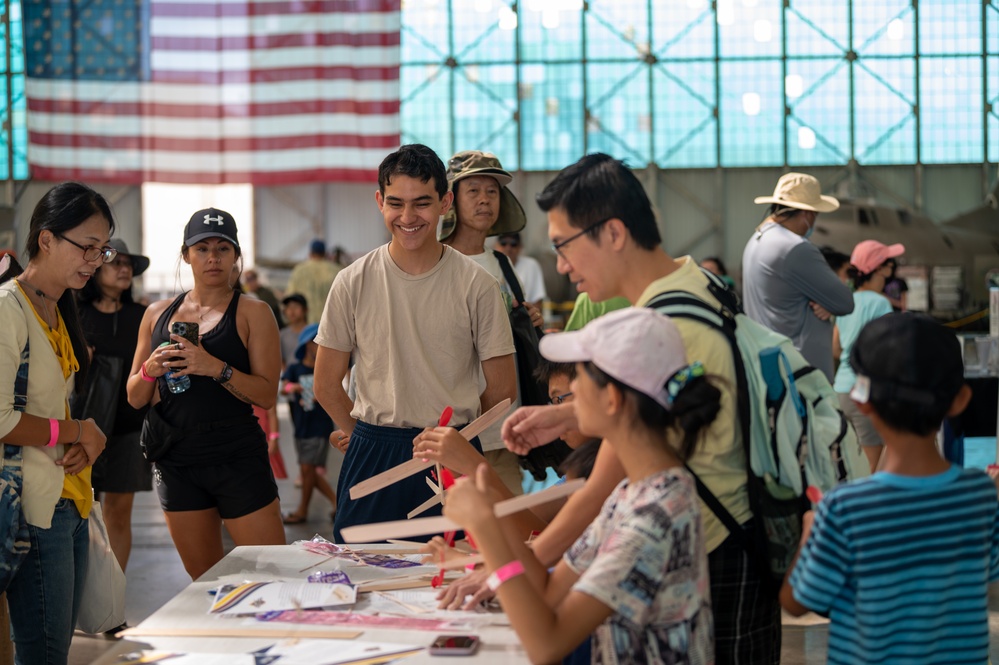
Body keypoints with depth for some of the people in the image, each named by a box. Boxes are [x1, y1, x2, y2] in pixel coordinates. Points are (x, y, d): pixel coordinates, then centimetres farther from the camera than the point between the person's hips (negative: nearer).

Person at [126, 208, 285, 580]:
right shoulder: (158, 314, 11)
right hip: (177, 462, 4)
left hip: (237, 460, -4)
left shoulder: (252, 313, 0)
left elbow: (267, 394, -9)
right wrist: (150, 371, -7)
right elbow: (134, 398, 14)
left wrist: (216, 368, -22)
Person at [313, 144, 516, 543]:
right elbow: (327, 384, 8)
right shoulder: (354, 283, 0)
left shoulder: (476, 285, -2)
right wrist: (371, 438, 10)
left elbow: (502, 389, 4)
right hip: (372, 461, 1)